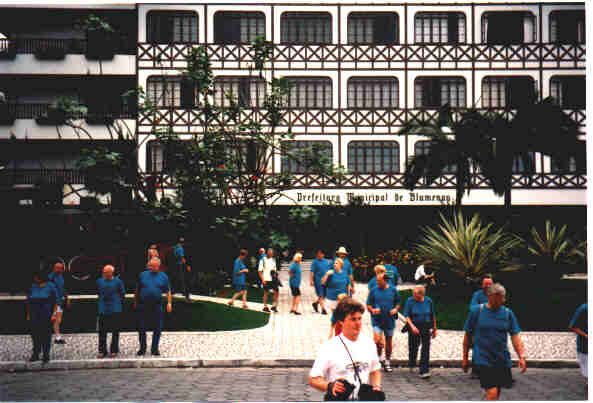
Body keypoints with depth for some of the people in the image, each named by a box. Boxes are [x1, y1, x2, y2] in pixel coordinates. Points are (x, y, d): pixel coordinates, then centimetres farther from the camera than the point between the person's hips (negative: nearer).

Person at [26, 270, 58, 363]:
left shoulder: (50, 286, 0)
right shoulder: (32, 287, 8)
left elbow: (55, 301, 1)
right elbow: (28, 301, 12)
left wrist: (54, 313, -7)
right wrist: (28, 315, 8)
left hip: (46, 316, -3)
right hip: (34, 316, 3)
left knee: (46, 335, 1)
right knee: (35, 334, 2)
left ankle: (46, 355, 10)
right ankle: (35, 354, 11)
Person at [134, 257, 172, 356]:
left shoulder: (163, 277, 5)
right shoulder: (143, 275, 6)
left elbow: (168, 291, 7)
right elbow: (137, 290, 13)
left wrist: (169, 303, -3)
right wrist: (135, 302, 13)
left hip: (157, 306, 0)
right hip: (143, 306, 0)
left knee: (157, 329, 2)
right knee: (141, 328, 4)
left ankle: (154, 349, 14)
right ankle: (142, 348, 17)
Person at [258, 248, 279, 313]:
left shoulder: (273, 260, 12)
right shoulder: (263, 260, -4)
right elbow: (260, 271, -5)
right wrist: (263, 279, -13)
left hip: (273, 279, 5)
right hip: (266, 280, -5)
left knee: (276, 292, -1)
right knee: (266, 293, 3)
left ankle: (274, 306, 9)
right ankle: (265, 307, 12)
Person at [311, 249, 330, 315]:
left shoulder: (327, 261, 10)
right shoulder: (315, 262, -3)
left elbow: (329, 270, 17)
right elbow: (312, 271, -7)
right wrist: (311, 280, -13)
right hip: (318, 281, -5)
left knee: (324, 295, 9)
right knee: (320, 295, -6)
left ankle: (316, 303, 31)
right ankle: (323, 309, -2)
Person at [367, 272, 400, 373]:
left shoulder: (393, 290, 1)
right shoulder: (373, 290, -1)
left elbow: (397, 303, 12)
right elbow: (368, 305, 4)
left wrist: (395, 309, -8)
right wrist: (372, 310, -16)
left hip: (389, 320, 2)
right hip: (377, 320, -1)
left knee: (389, 341, 11)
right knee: (377, 340, -16)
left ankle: (387, 362, 27)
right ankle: (379, 358, 9)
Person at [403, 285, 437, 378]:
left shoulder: (428, 301, 0)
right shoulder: (410, 301, -6)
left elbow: (433, 316, 9)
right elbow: (406, 316, -8)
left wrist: (434, 329, 13)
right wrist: (412, 326, -22)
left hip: (426, 328, 1)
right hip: (414, 327, 0)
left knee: (426, 349, -6)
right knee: (413, 347, 10)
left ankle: (423, 371, -5)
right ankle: (411, 364, 40)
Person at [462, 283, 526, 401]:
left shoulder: (508, 313, 4)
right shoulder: (476, 311, -3)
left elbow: (515, 336, 1)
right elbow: (467, 335, 4)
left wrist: (521, 356, -11)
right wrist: (465, 358, 7)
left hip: (503, 360, 4)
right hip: (484, 360, -4)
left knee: (497, 392, 12)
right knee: (492, 393, -15)